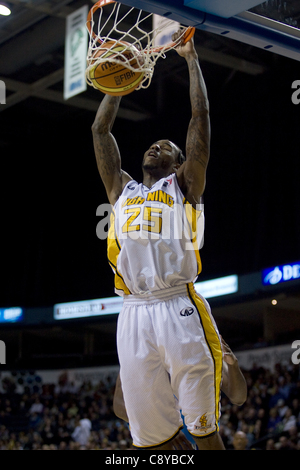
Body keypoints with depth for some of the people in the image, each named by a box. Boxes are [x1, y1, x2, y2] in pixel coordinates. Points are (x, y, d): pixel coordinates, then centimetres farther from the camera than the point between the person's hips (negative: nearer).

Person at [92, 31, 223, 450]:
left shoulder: (184, 186, 14)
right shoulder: (122, 189, 24)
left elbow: (201, 117, 8)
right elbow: (100, 129, 25)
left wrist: (191, 59, 14)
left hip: (179, 310, -3)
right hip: (134, 315, 4)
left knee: (203, 428, -2)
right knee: (150, 434, 4)